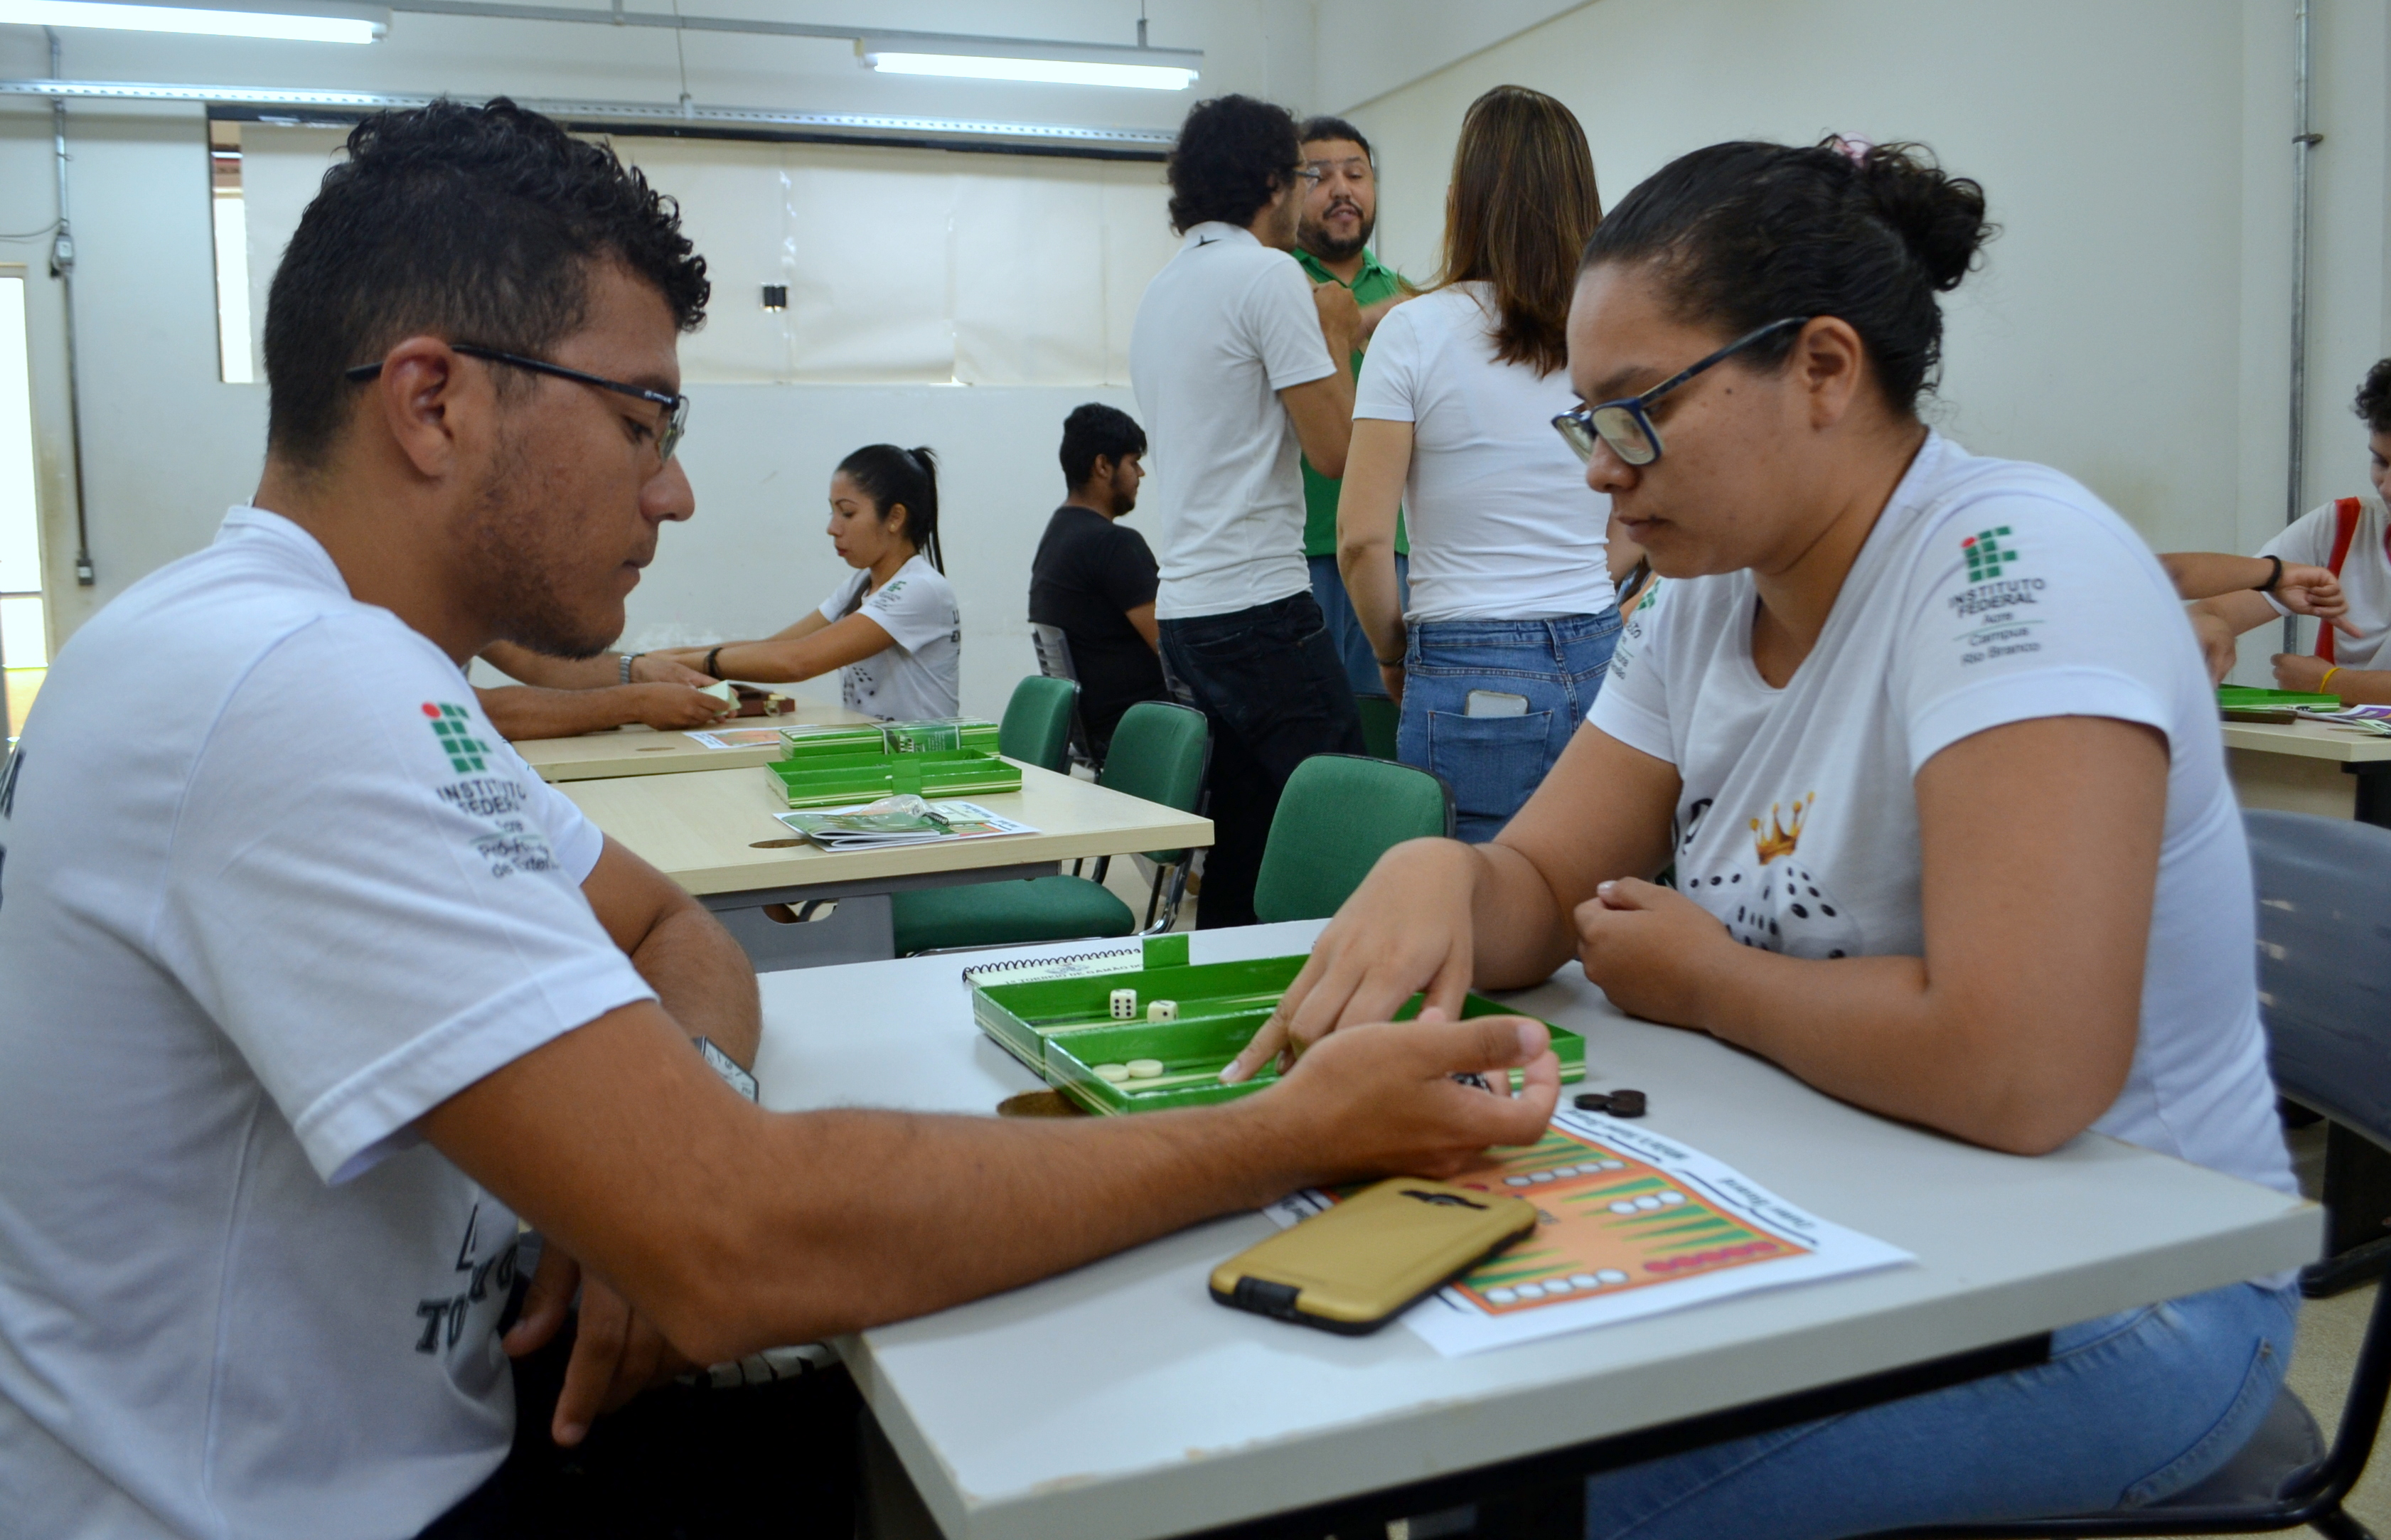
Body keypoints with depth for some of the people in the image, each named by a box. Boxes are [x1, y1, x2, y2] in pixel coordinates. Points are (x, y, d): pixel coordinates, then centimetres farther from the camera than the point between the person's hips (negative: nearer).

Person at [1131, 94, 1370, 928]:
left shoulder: (1160, 289, 18)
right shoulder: (1268, 273, -9)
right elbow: (1334, 448, -13)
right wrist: (1336, 335, 3)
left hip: (1184, 604, 9)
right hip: (1260, 603, -9)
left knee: (1238, 846, 12)